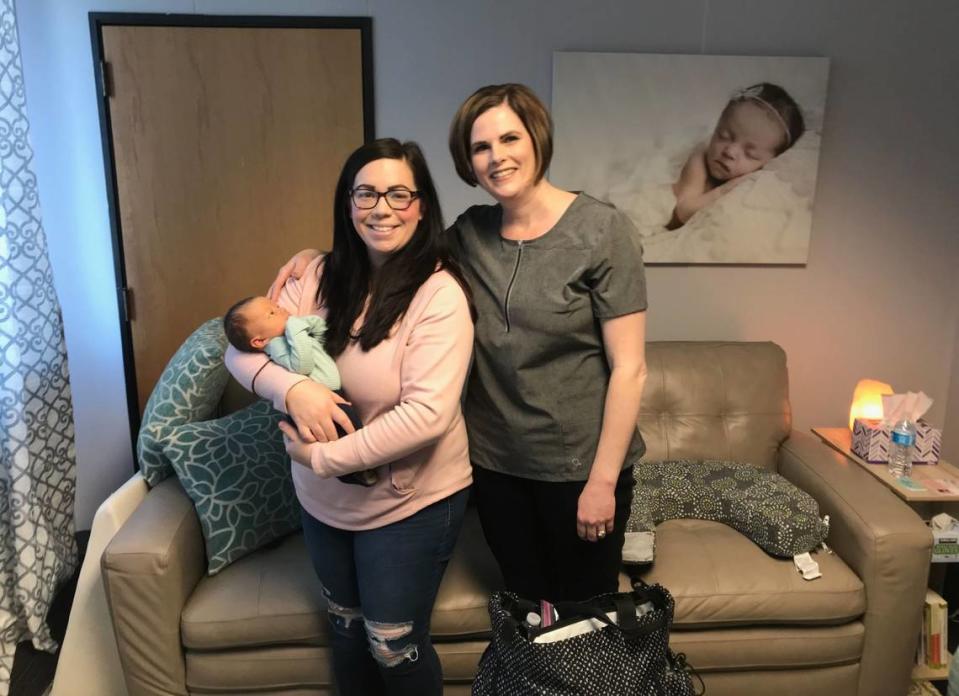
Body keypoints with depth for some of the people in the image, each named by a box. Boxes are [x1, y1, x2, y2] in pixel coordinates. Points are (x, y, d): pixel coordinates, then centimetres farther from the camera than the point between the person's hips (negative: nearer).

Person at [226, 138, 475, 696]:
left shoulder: (440, 294, -21)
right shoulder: (320, 277, -5)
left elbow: (428, 415, -29)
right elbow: (242, 347, -4)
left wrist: (323, 456, -25)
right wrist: (291, 387, -26)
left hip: (409, 503, -5)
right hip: (323, 499, 6)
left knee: (394, 645, 11)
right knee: (346, 628, 25)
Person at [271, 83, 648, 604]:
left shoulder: (602, 230, -14)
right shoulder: (470, 233, 0)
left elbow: (628, 368, -14)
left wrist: (603, 481, -14)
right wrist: (319, 258, -2)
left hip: (579, 467, -4)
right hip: (495, 463, 4)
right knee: (526, 607, 21)